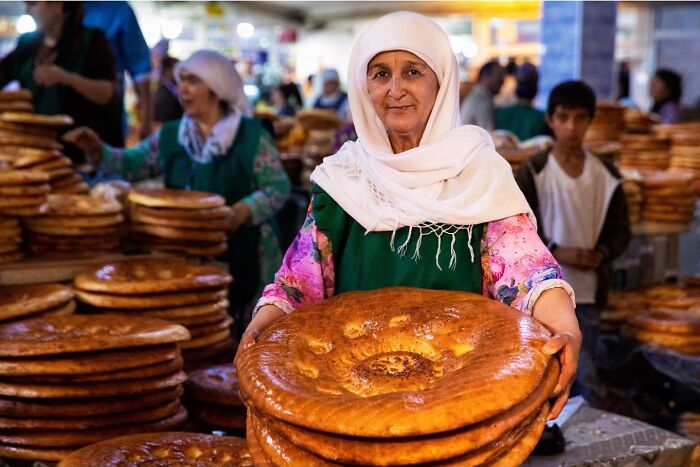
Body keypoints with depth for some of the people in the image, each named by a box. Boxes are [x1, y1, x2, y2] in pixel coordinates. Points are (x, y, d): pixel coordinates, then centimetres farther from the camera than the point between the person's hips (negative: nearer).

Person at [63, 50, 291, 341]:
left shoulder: (250, 135, -9)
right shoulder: (171, 135, 7)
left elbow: (279, 188, -8)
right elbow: (131, 165, 8)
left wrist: (243, 211, -23)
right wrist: (98, 151, -10)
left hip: (241, 255, -4)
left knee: (237, 336, 1)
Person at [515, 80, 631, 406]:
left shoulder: (606, 175, 2)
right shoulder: (533, 173, -5)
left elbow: (621, 230, 8)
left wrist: (600, 254, -12)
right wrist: (556, 252, -17)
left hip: (587, 293, 2)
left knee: (586, 378, 7)